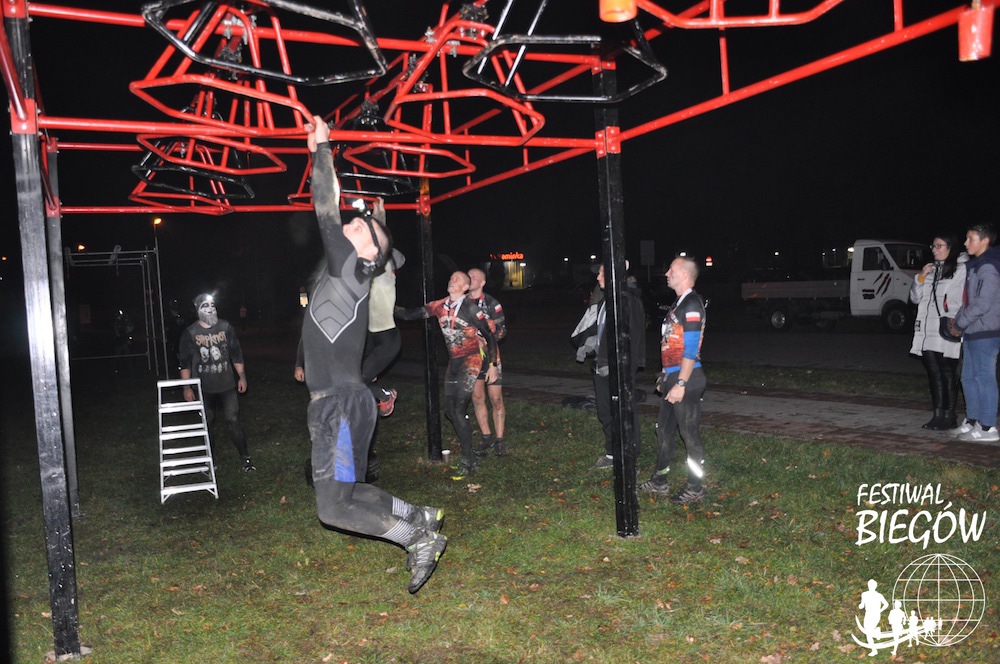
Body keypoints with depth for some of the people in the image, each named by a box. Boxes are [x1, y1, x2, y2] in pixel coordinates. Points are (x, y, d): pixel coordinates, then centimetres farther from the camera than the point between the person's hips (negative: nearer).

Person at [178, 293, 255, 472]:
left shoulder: (226, 328, 2)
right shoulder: (190, 333, -2)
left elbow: (236, 354, 7)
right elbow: (185, 362, 0)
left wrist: (242, 377, 4)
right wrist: (187, 387, -3)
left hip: (227, 385, 0)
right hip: (203, 388, 0)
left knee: (233, 420, -3)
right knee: (206, 424, 8)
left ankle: (245, 457, 6)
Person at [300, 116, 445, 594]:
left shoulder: (353, 271, -8)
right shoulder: (340, 272, 15)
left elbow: (326, 214, -14)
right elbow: (329, 215, 22)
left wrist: (321, 149, -6)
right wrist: (318, 154, 22)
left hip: (343, 404, -9)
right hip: (331, 404, 9)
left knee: (335, 506, -8)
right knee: (341, 494, 15)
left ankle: (420, 535, 3)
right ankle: (420, 520, 21)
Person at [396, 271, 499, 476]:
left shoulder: (470, 308, -12)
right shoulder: (441, 306, 3)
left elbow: (490, 336, -7)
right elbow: (410, 314, 3)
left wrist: (492, 365, -8)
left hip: (471, 360, -7)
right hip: (453, 362, 7)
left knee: (459, 410, -11)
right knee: (450, 410, 9)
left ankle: (468, 460, 2)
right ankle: (468, 450, 27)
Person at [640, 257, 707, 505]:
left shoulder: (692, 305, -15)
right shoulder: (678, 303, 16)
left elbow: (691, 349, -20)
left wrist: (681, 384, -22)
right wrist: (665, 375, 22)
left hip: (686, 378, -10)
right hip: (673, 377, 10)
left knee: (690, 435, 0)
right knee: (664, 430, 16)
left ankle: (695, 488, 11)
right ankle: (659, 481, 27)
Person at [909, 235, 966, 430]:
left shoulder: (962, 269, -2)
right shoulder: (931, 271, 19)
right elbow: (915, 298, 17)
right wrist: (921, 277, 3)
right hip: (928, 331, 7)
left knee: (948, 373, -3)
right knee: (933, 373, 7)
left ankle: (949, 416, 4)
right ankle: (938, 414, 14)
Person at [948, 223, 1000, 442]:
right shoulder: (976, 265, 17)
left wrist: (960, 324, -12)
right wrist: (957, 320, 9)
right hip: (973, 332, 10)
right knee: (969, 377, 14)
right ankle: (972, 421, 23)